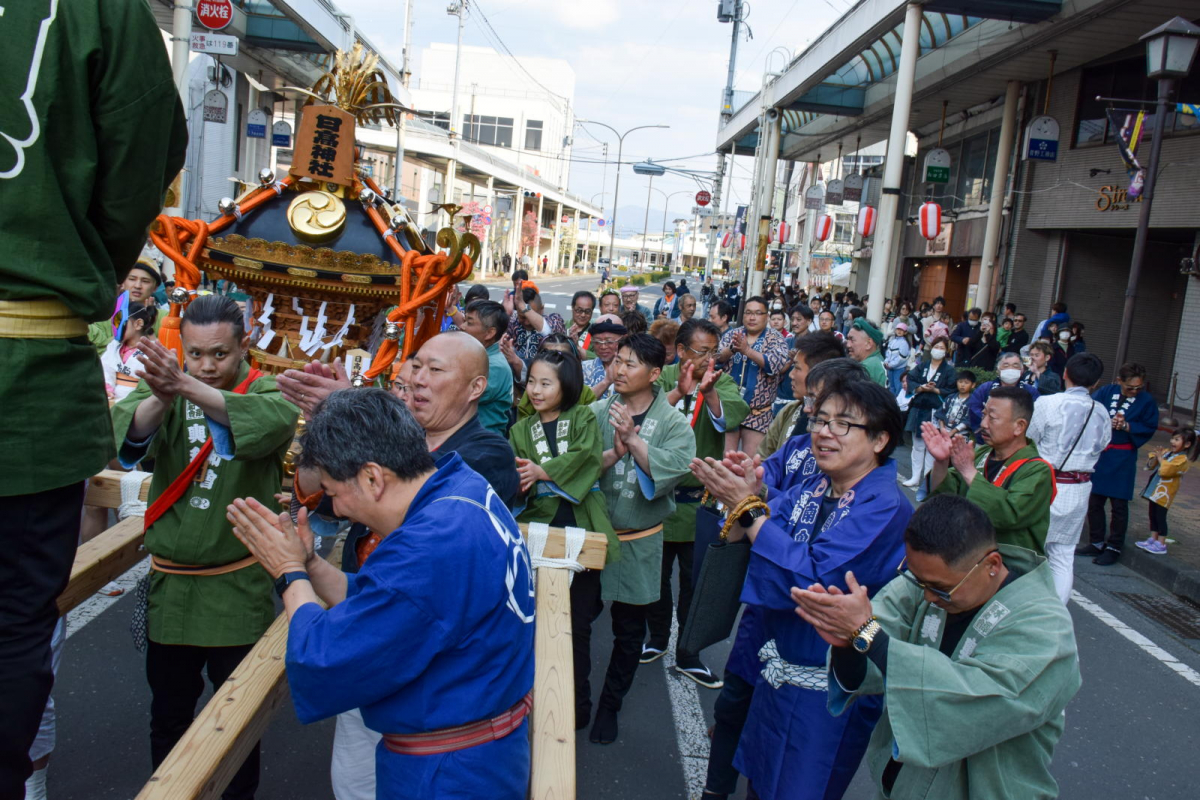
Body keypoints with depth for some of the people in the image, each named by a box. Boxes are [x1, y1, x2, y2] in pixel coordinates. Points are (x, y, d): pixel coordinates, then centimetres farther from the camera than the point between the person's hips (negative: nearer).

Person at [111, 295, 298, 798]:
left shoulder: (267, 392, -7)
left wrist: (188, 388, -45)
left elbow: (277, 421, -32)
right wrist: (161, 398, -43)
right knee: (168, 710, 18)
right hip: (169, 582, 3)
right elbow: (129, 434, -20)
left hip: (239, 589, -2)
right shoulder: (163, 385, 0)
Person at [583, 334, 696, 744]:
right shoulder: (598, 413, -2)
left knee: (629, 633, 14)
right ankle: (577, 703, 25)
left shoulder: (674, 423, -6)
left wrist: (633, 440, -26)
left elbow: (673, 470, -23)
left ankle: (610, 706, 35)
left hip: (639, 543, 0)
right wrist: (613, 453, -27)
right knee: (577, 623, 3)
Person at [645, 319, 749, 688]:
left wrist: (709, 392, -43)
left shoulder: (722, 382, -3)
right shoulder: (663, 378, -5)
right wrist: (679, 392, -39)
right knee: (657, 573, 17)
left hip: (701, 498, 0)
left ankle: (688, 655, 25)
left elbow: (732, 416, -24)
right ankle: (657, 638, 38)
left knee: (695, 579, 10)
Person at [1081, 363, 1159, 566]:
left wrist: (1127, 426, -19)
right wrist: (1107, 422, -22)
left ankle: (1114, 547, 15)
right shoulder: (1105, 392, -1)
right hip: (1098, 454, 3)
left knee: (1119, 504, 2)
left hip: (1122, 459, -3)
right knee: (1094, 501, 11)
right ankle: (1096, 543, 25)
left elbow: (1150, 427, -4)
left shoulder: (1146, 401, -5)